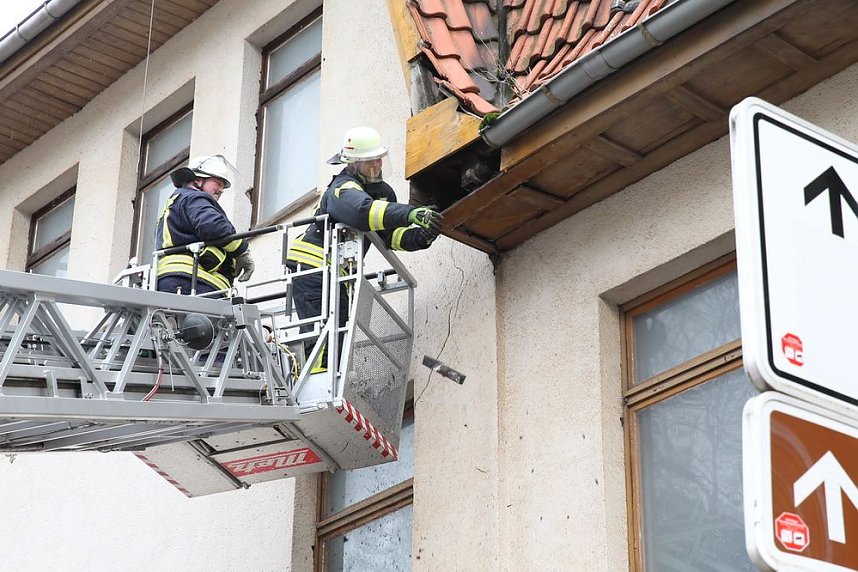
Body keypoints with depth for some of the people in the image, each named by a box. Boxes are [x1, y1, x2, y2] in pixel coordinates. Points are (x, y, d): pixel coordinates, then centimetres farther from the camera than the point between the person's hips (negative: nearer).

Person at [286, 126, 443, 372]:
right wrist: (411, 214, -49)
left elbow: (389, 234, 3)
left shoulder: (383, 191, 13)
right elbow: (363, 211, -40)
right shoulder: (343, 188, -16)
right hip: (312, 267, -10)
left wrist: (417, 237, -19)